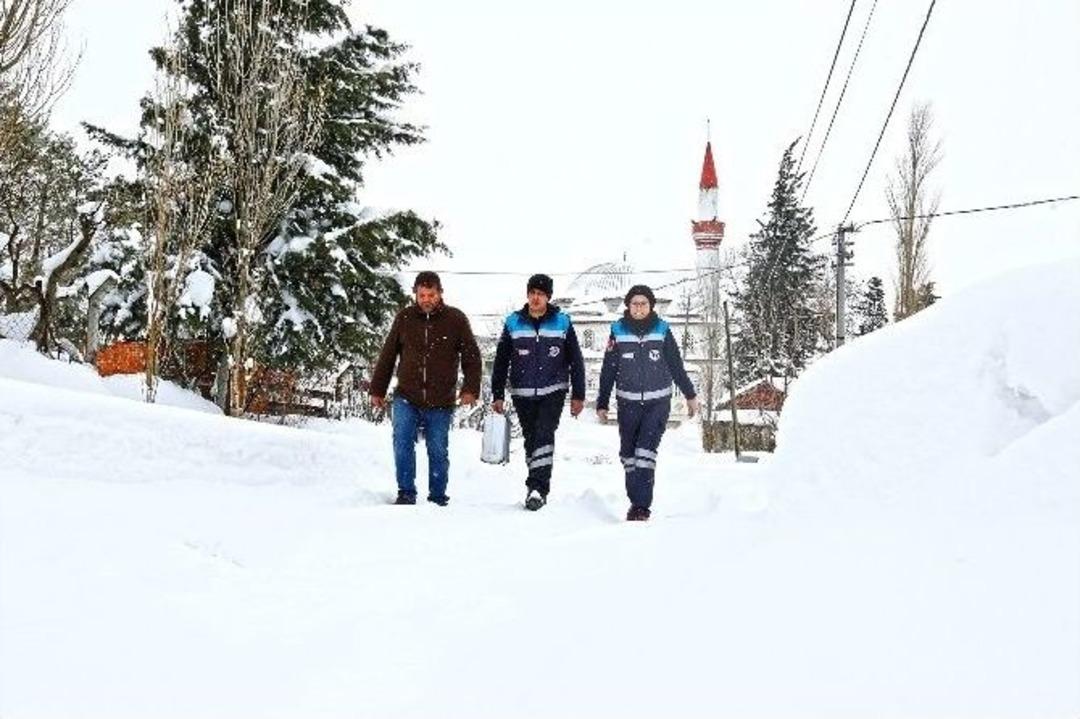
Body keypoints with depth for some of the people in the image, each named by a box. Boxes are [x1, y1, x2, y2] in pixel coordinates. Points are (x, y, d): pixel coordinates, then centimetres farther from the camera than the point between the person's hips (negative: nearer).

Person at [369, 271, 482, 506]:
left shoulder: (456, 319, 0)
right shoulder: (404, 318, 3)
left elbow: (472, 357, 3)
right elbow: (387, 356, 10)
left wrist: (470, 388, -9)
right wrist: (377, 390, 11)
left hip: (440, 402, -1)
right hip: (406, 398, 1)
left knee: (438, 451, 7)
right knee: (402, 442, -12)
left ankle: (438, 498, 21)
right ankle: (406, 493, 1)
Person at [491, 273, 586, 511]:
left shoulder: (562, 322, 1)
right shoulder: (513, 323, 4)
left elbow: (576, 361, 6)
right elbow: (501, 361, 8)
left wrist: (578, 395, 3)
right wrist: (498, 395, 4)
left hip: (553, 391, -2)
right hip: (522, 393, 2)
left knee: (544, 435, -16)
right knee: (531, 440, 8)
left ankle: (537, 488, -18)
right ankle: (538, 486, 19)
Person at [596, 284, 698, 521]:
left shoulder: (662, 331, 1)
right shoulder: (618, 332, 2)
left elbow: (676, 366, 10)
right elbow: (608, 370, 7)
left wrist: (690, 395, 16)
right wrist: (602, 403, 7)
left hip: (658, 402, -2)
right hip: (628, 403, 2)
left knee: (646, 451, -14)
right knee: (628, 455, 5)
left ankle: (641, 506, -14)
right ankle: (635, 501, 17)